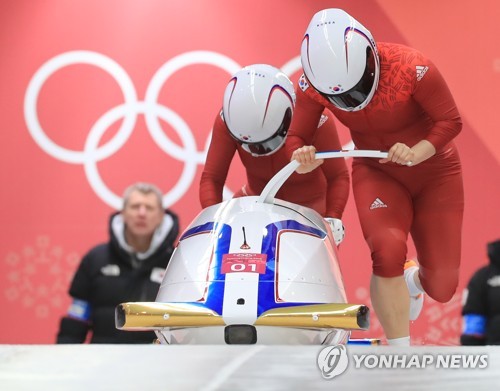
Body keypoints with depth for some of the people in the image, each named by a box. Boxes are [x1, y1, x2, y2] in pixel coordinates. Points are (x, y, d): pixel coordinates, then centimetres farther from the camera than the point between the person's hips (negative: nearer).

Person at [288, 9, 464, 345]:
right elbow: (297, 137, -13)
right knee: (388, 249, -29)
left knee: (442, 288, 0)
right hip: (377, 174, 1)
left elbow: (450, 121, -19)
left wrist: (417, 153, -36)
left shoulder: (411, 68, -30)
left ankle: (413, 280, 41)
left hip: (434, 171, -1)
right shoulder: (314, 83, -21)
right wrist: (302, 157, -36)